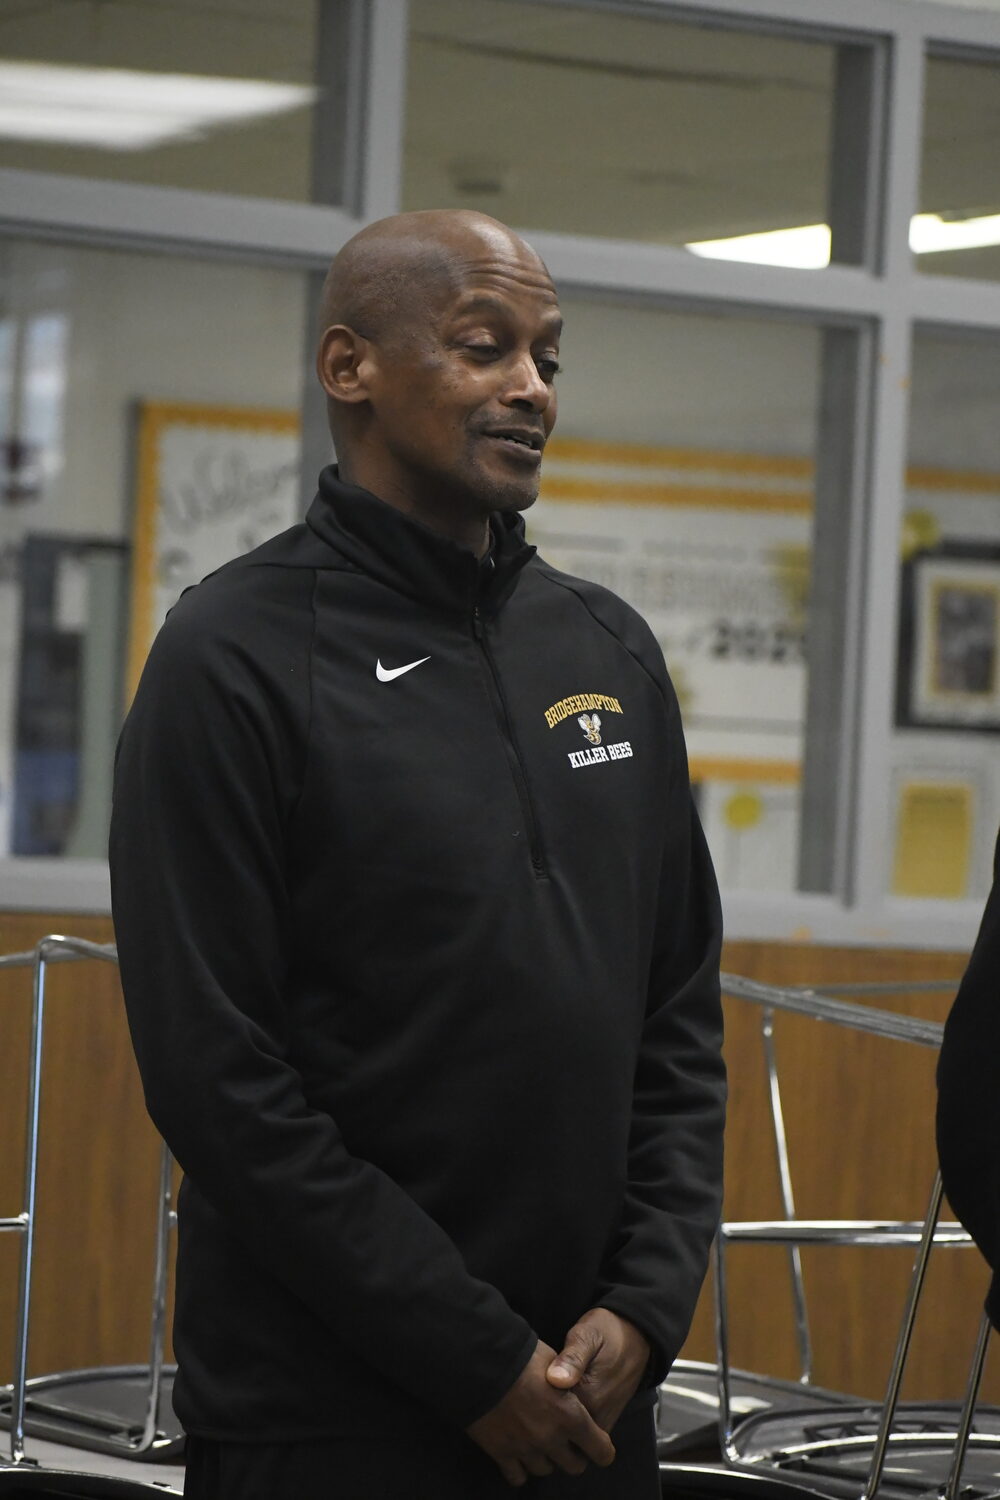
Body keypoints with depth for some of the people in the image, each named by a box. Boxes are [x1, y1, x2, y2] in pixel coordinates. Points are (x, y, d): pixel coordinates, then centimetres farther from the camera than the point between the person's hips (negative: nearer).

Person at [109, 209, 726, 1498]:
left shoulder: (608, 649, 11)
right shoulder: (233, 658, -8)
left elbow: (680, 1018, 13)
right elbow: (218, 1078, -14)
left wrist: (645, 1306, -2)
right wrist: (478, 1366, -14)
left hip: (593, 1395, 5)